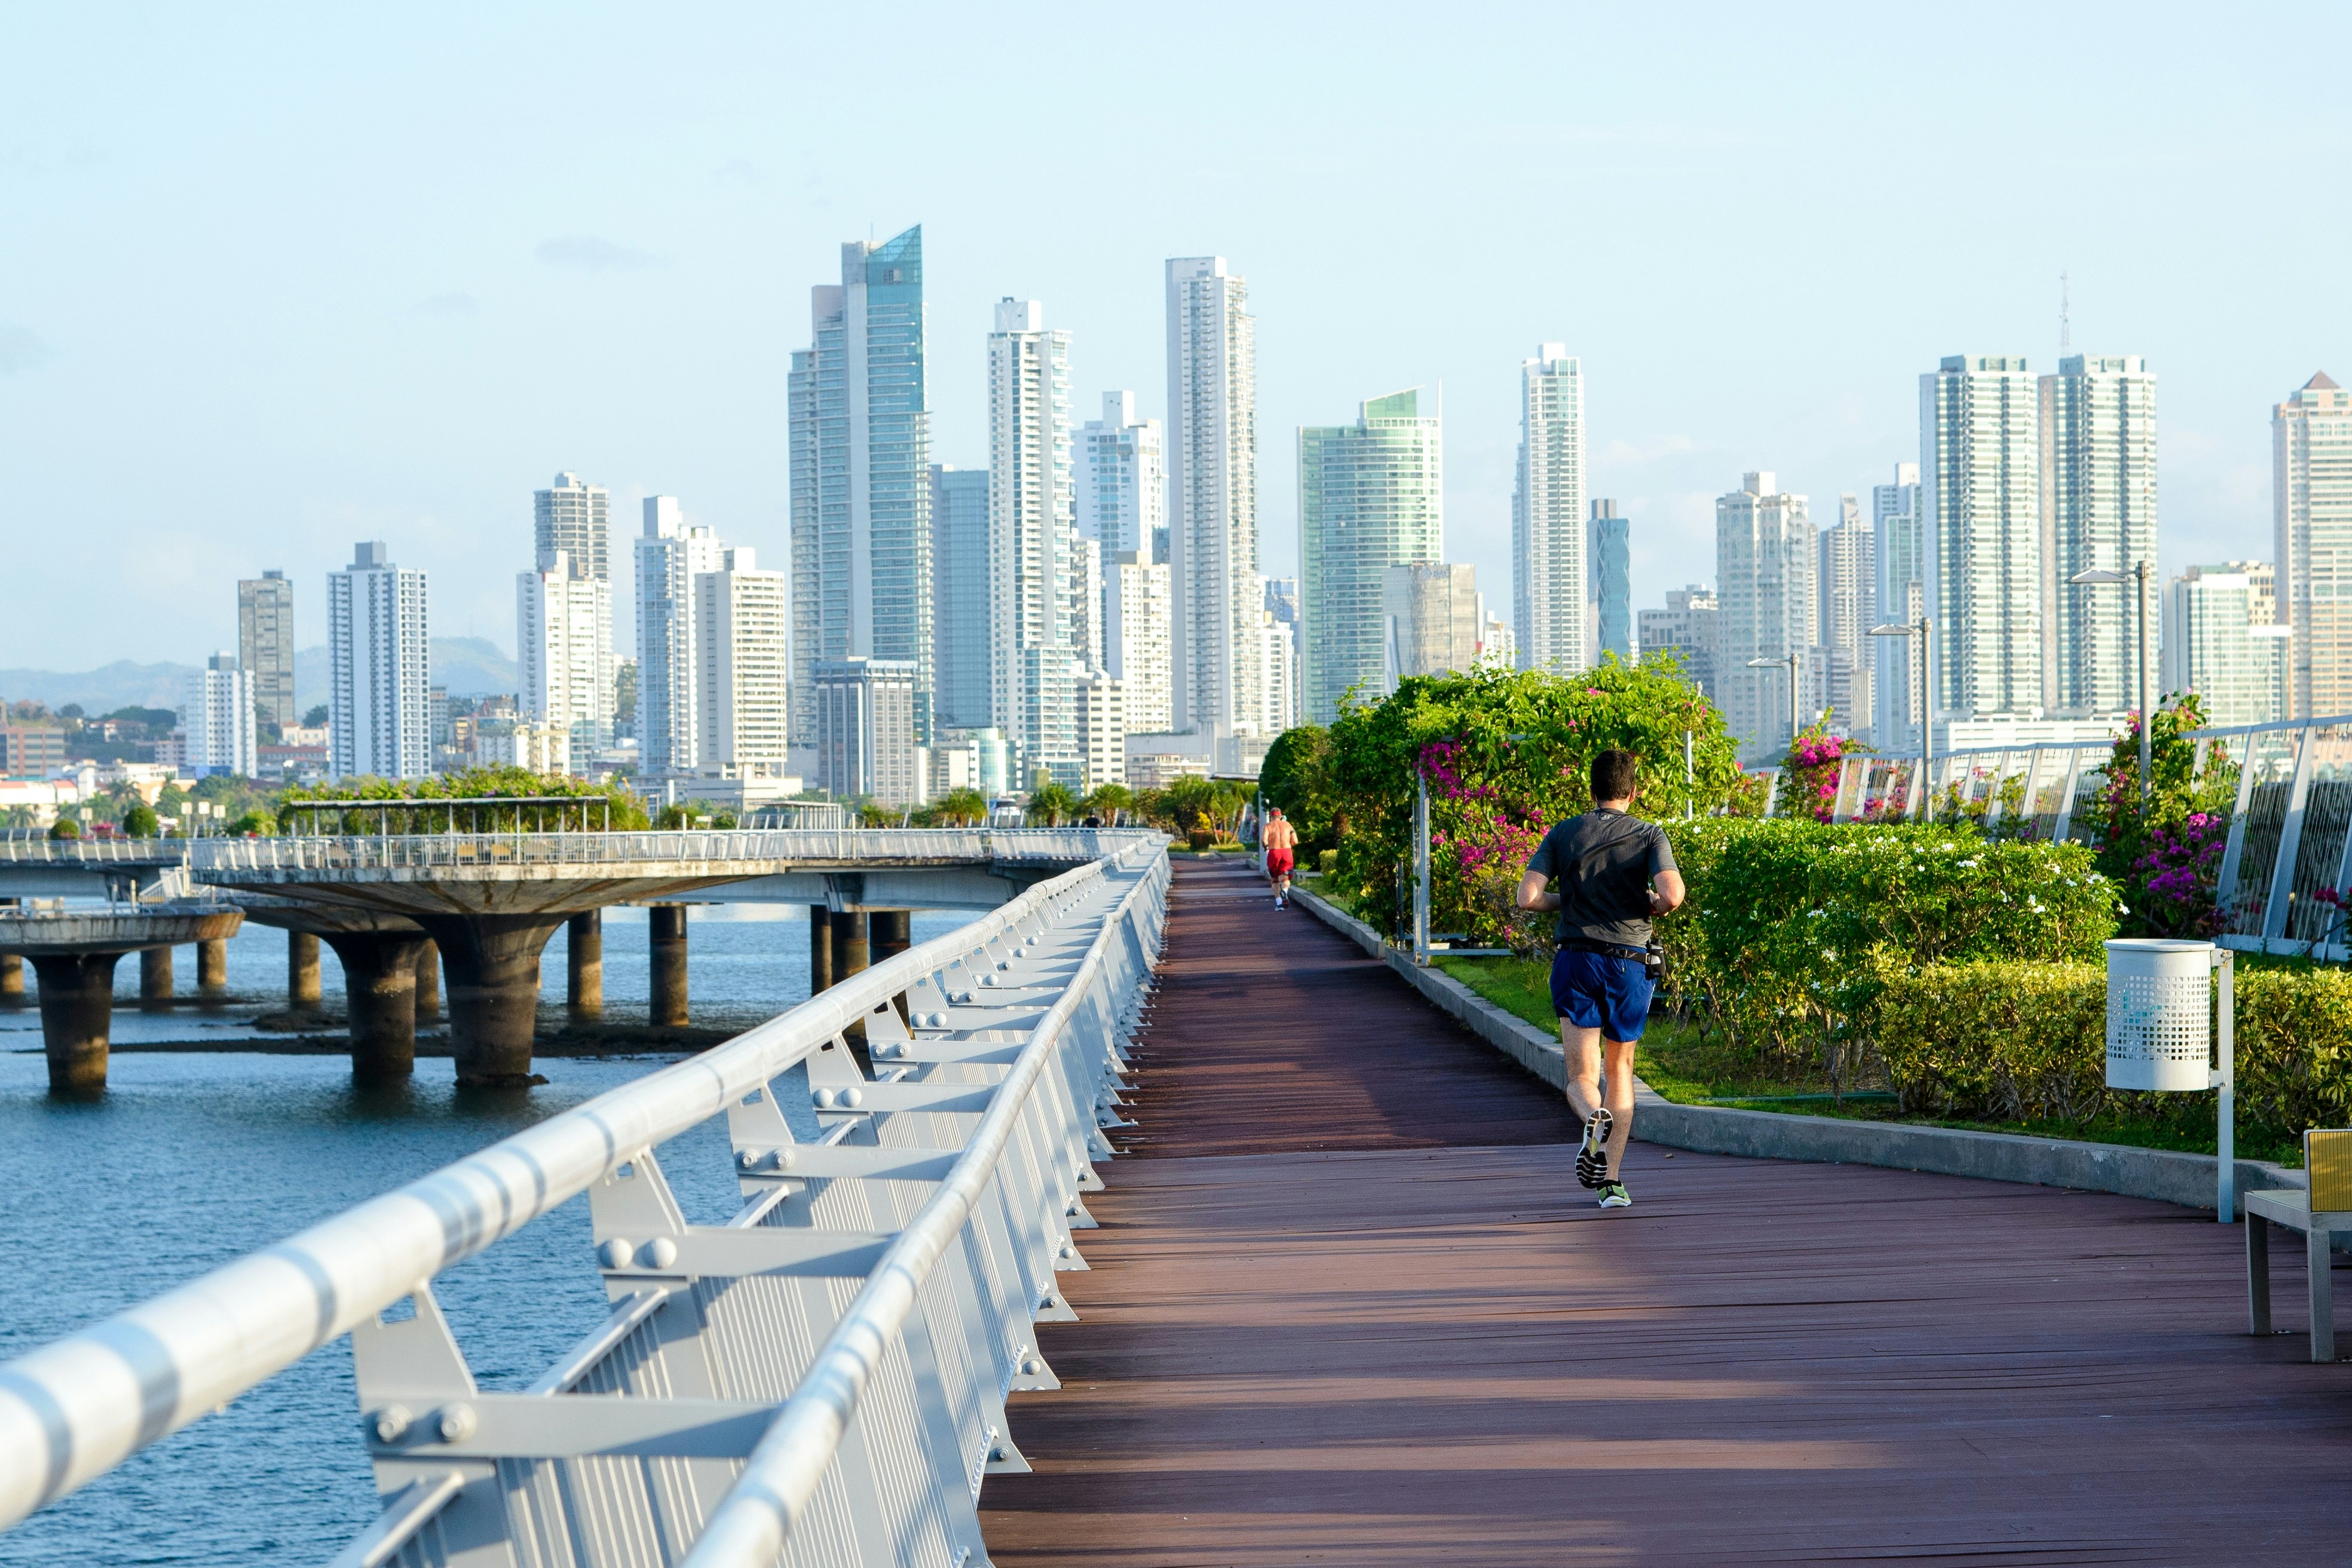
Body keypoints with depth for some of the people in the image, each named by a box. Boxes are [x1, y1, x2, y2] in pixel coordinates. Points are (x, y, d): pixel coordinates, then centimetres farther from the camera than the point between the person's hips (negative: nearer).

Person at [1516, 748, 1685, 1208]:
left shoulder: (1564, 834, 4)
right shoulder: (1649, 835, 0)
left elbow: (1527, 897, -4)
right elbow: (1672, 894, -16)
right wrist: (1651, 906, 7)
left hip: (1577, 963, 0)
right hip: (1630, 965, 0)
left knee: (1581, 1078, 3)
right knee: (1620, 1069, 17)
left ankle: (1595, 1118, -34)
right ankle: (1612, 1180, 9)